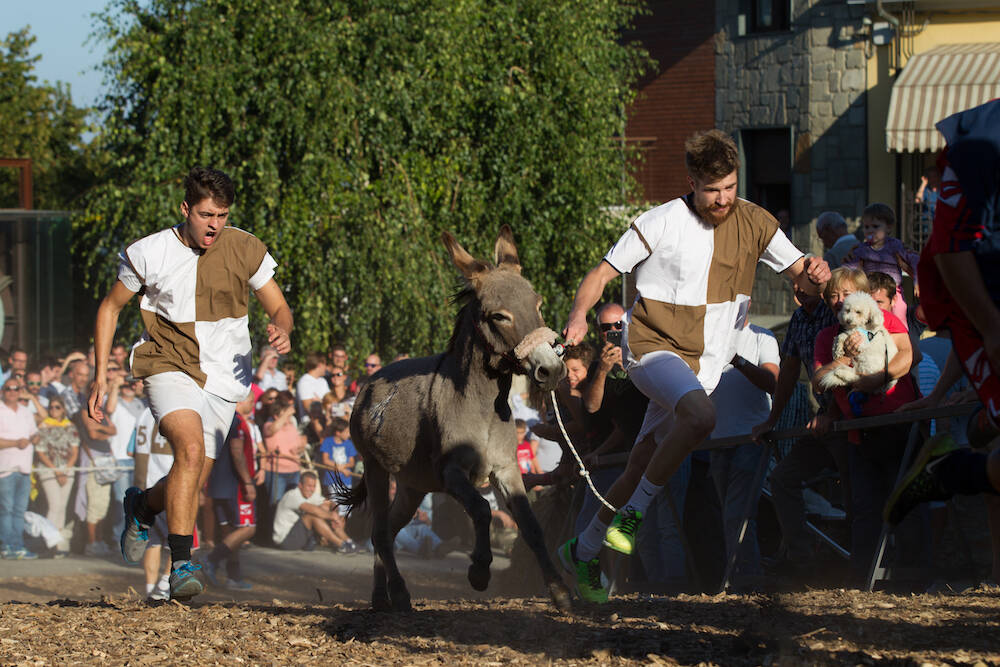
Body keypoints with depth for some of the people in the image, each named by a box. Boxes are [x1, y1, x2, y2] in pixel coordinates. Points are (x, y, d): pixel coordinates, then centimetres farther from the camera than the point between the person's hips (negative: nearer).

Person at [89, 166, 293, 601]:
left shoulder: (245, 250, -3)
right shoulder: (149, 254, -6)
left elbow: (279, 308, 6)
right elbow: (111, 307, 8)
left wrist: (282, 331, -19)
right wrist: (101, 376, 4)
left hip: (221, 380, 3)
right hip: (169, 367, -3)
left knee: (191, 485, 5)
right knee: (191, 448, -29)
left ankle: (143, 507, 41)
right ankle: (181, 564, -27)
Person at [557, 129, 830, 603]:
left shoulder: (753, 223, 3)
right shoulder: (663, 223, -9)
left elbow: (799, 275, 6)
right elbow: (604, 272, -4)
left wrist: (814, 274, -20)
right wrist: (578, 317, -22)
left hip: (705, 360, 5)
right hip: (654, 346, -5)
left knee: (645, 464, 7)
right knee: (700, 415, -36)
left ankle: (583, 551, 24)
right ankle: (633, 512, -21)